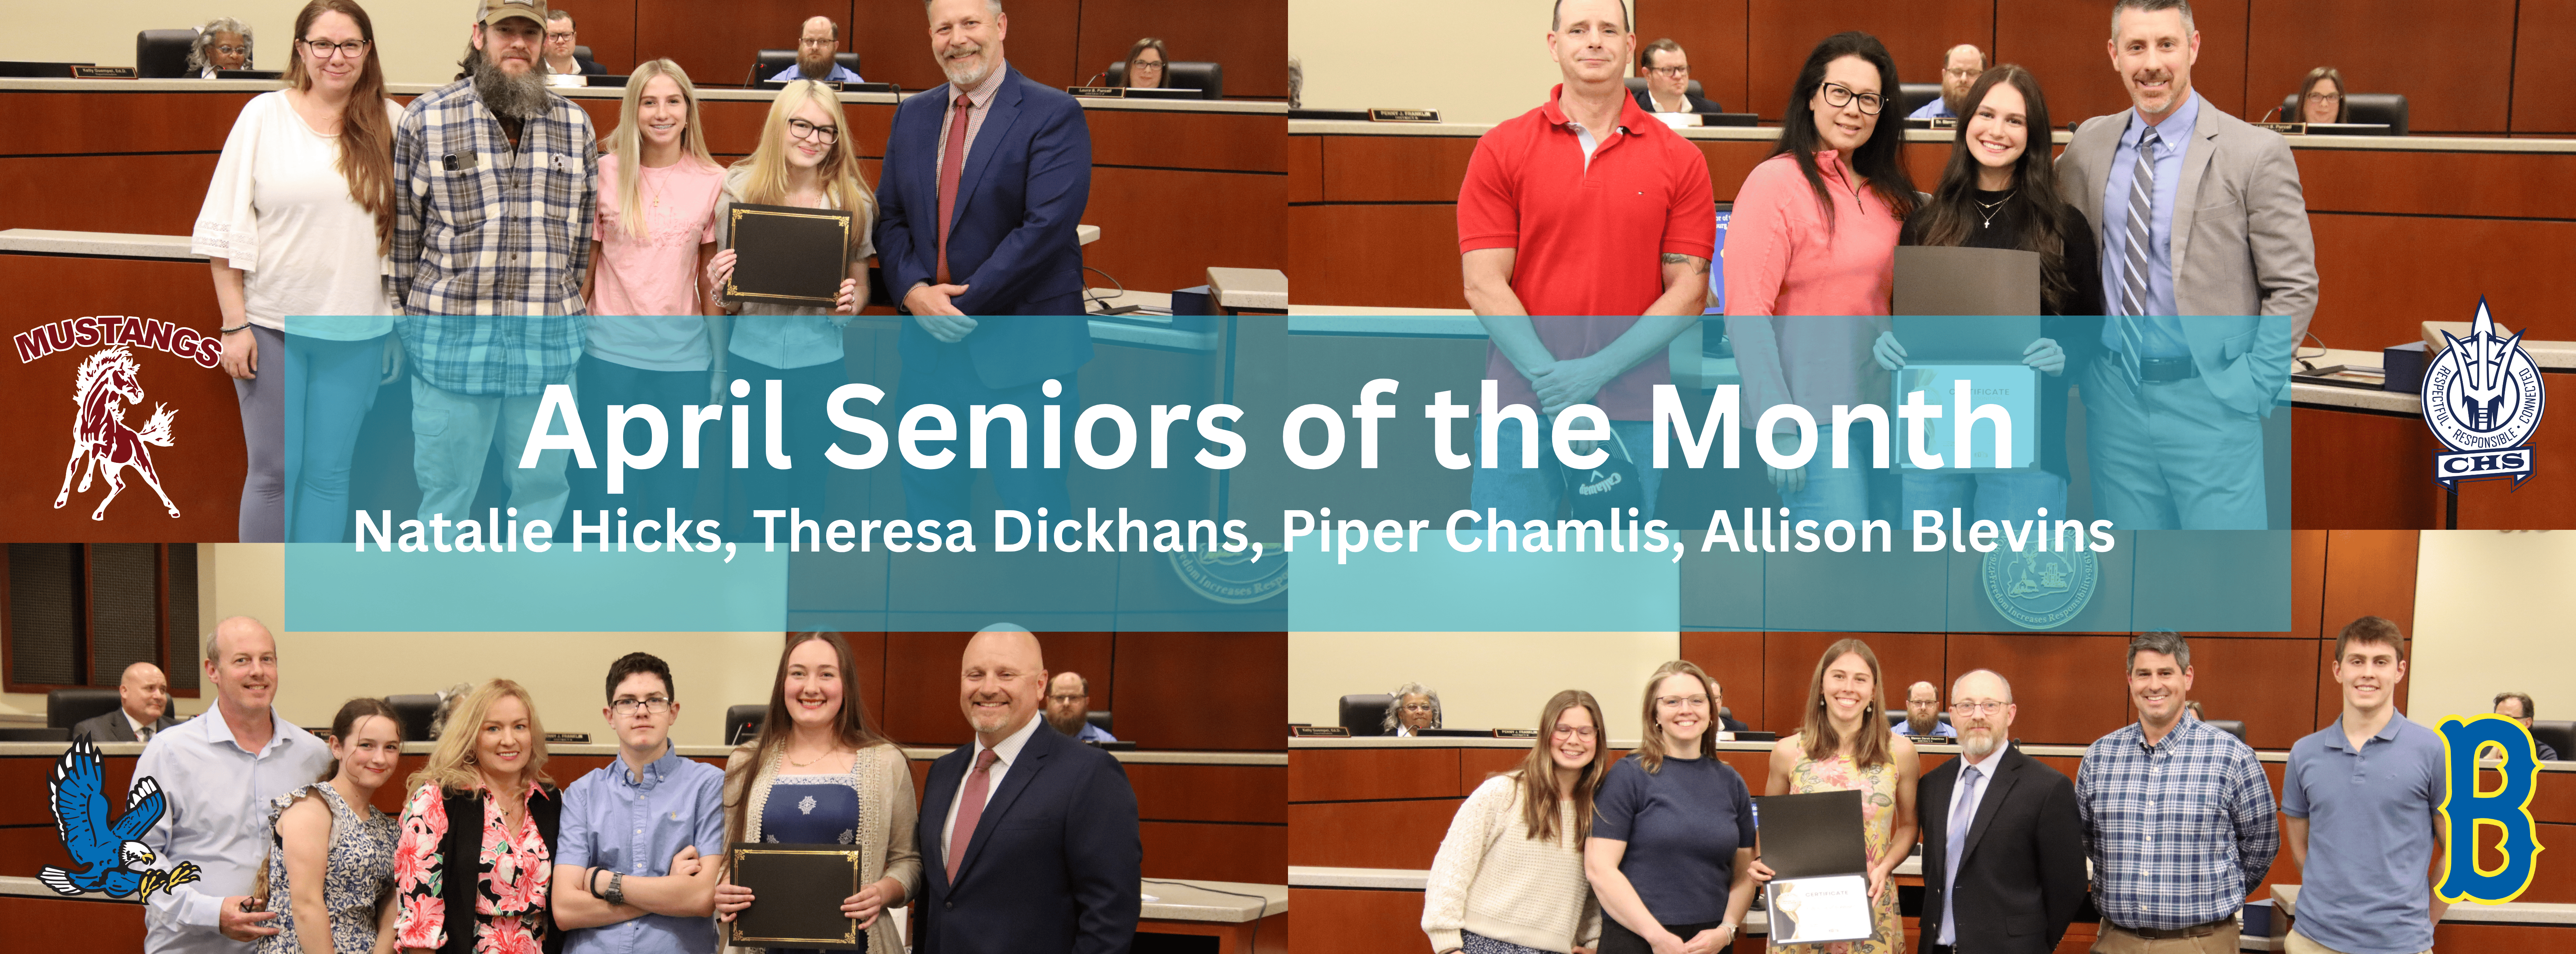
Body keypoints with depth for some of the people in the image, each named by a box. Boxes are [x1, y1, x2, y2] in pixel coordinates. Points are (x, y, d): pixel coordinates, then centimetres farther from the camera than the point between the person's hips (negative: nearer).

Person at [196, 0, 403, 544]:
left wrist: (402, 326, 5)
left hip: (355, 334, 1)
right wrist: (234, 323, -7)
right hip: (271, 326, -1)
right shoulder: (264, 116, -1)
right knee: (275, 471, 4)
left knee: (329, 474, 8)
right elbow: (227, 229, -1)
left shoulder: (393, 124, 3)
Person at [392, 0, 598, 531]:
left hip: (548, 345, 2)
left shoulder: (576, 126, 7)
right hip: (451, 341, -2)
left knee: (542, 488, 11)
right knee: (447, 492, 6)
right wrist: (412, 317, 4)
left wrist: (566, 309, 9)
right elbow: (403, 229, 3)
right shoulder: (426, 119, -1)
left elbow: (584, 233, 11)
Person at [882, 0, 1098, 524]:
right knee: (925, 496, 12)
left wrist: (963, 304, -16)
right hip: (931, 344, 6)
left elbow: (1047, 226, -17)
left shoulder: (1054, 115, -8)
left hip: (1022, 349, -6)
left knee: (1032, 505, 0)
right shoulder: (912, 116, 12)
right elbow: (890, 218, 10)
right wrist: (914, 292, -10)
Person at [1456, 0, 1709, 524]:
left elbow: (1689, 290, 1)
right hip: (1521, 407, -1)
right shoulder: (1501, 149, 3)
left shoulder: (1680, 160, 5)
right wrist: (1550, 379, -13)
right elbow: (1484, 285, -2)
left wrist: (1599, 369, -11)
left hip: (1632, 416, 1)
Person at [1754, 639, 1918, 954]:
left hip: (1871, 908, 0)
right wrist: (1764, 864, -6)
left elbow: (1908, 825, 11)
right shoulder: (1789, 752, 1)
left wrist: (1885, 867, -7)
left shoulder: (1899, 751, 1)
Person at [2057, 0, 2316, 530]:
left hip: (2210, 401, -4)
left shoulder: (2256, 154, -7)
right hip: (2116, 392, 4)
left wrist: (2251, 386, -11)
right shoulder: (2088, 146, 6)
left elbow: (2294, 288, -5)